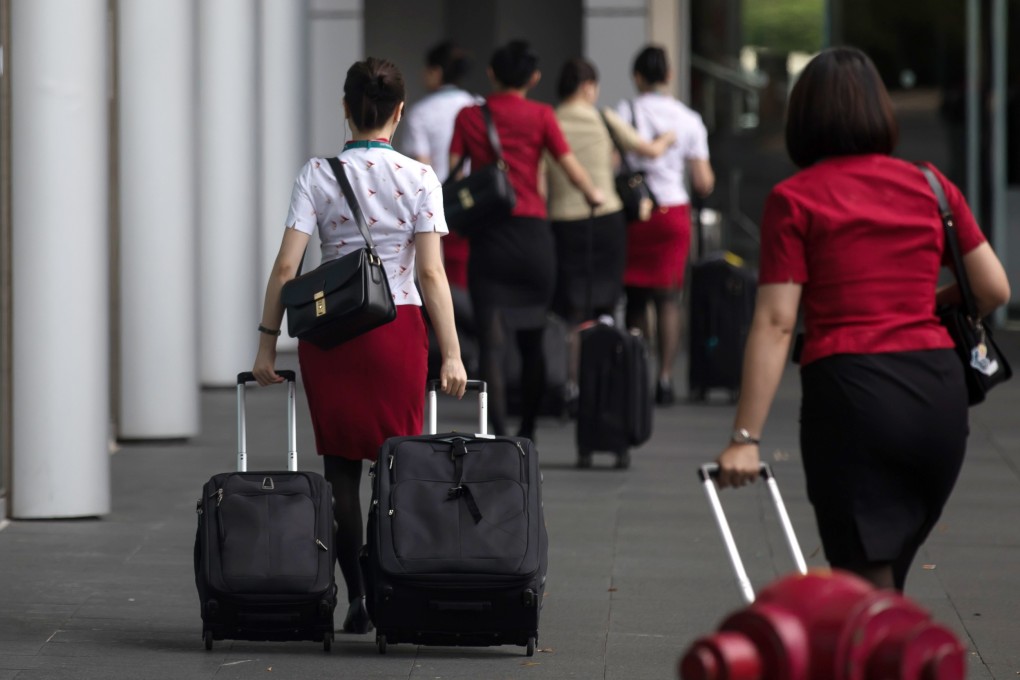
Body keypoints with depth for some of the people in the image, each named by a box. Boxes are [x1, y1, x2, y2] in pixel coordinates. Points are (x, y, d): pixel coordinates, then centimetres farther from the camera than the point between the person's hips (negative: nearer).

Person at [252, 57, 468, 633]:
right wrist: (451, 355, -6)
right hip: (399, 326, -1)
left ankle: (356, 597, 5)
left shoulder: (317, 175, -1)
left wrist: (268, 343, 1)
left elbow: (286, 267, -5)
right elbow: (432, 274, -8)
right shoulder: (418, 178, -4)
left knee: (342, 467, 8)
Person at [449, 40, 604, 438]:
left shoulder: (468, 117, 5)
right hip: (532, 233, 0)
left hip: (487, 237, 0)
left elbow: (452, 177, -1)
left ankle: (498, 432, -18)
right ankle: (527, 432, 21)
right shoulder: (540, 116, 2)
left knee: (490, 341, -5)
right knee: (532, 341, 13)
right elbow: (571, 168, 1)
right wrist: (593, 194, 19)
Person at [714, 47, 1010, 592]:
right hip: (940, 391, 4)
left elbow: (776, 323, -7)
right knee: (888, 574, 20)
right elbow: (994, 289, 10)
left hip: (849, 389, -4)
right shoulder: (931, 187, 10)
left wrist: (745, 438, -7)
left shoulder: (794, 200, -1)